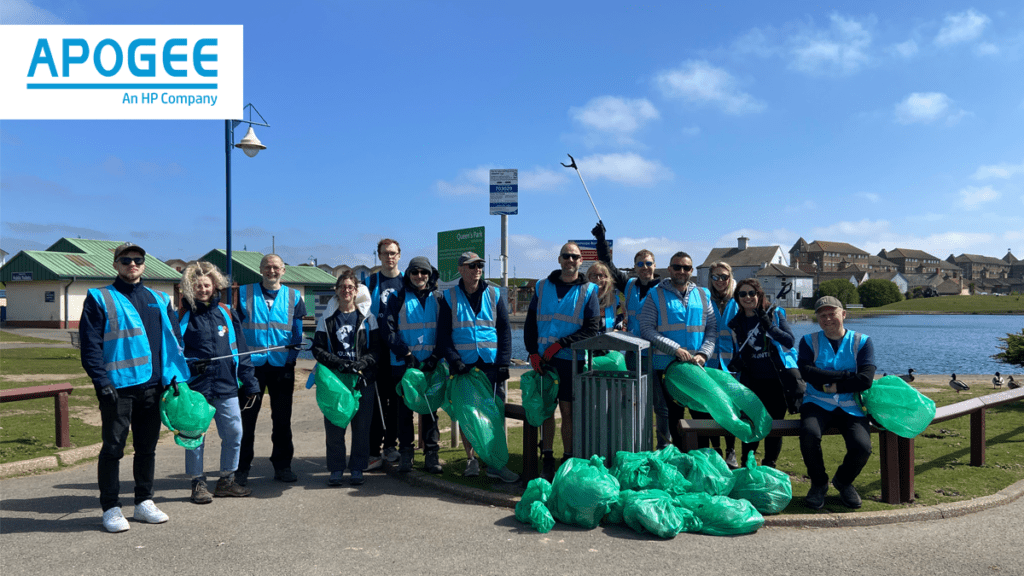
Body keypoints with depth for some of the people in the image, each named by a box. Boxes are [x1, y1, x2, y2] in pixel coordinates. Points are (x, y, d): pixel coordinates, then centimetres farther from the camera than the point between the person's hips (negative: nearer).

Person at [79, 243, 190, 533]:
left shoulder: (159, 300, 15)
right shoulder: (100, 298, 1)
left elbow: (174, 338, 15)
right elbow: (90, 344, -6)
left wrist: (176, 375, 5)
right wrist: (101, 380, -15)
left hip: (152, 386, 4)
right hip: (118, 386, -4)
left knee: (147, 447, 12)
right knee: (113, 447, 2)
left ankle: (144, 502, 24)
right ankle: (111, 508, 13)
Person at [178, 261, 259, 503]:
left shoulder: (226, 313, 9)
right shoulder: (184, 316, 1)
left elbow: (240, 349, 11)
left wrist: (249, 383, 10)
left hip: (227, 386, 3)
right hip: (195, 388, -3)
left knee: (234, 433, 5)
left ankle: (226, 480, 22)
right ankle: (198, 483, 21)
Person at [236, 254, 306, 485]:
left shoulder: (294, 297, 8)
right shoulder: (244, 293, 5)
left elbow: (298, 332, 8)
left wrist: (291, 357, -3)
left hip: (282, 366, 1)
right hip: (251, 364, -1)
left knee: (282, 418, 8)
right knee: (246, 417, 3)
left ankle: (282, 466, 20)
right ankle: (241, 468, 14)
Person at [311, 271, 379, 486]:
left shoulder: (368, 318, 8)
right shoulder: (327, 319, 10)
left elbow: (376, 348, 2)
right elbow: (318, 349, 3)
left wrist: (360, 364, -15)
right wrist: (340, 363, -12)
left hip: (363, 380, 0)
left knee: (361, 426, 2)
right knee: (334, 426, 1)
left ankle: (357, 469, 13)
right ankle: (336, 469, 12)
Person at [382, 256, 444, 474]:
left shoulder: (438, 299, 7)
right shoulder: (398, 298, 4)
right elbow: (389, 329, -4)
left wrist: (435, 357, -10)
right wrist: (406, 354, -13)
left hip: (431, 364, 1)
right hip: (403, 364, -1)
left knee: (431, 408, 5)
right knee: (405, 409, 4)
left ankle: (431, 455, 12)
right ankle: (405, 454, 13)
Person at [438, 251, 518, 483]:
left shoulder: (493, 295, 9)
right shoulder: (450, 297, 6)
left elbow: (505, 330, 8)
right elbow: (443, 333, 3)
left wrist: (503, 363, -2)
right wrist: (454, 360, -10)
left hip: (491, 365, 1)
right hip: (463, 366, 0)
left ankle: (496, 462, 3)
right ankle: (471, 459, 17)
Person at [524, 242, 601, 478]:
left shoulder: (588, 291, 3)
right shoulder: (543, 286, 12)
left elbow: (592, 329, -4)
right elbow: (530, 323, 12)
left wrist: (559, 344, -11)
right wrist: (533, 352, -1)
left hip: (571, 360, -2)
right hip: (543, 360, 2)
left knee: (568, 410, -1)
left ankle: (568, 460, 10)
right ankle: (547, 460, 13)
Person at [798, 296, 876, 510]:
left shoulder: (862, 342, 6)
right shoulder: (809, 341, 7)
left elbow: (866, 380, -7)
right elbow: (806, 371, -12)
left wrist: (832, 386, -9)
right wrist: (848, 375, -13)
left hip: (851, 406, 0)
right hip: (817, 403, 0)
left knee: (862, 447, -25)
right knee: (809, 434, -32)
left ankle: (844, 481, 13)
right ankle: (818, 484, -2)